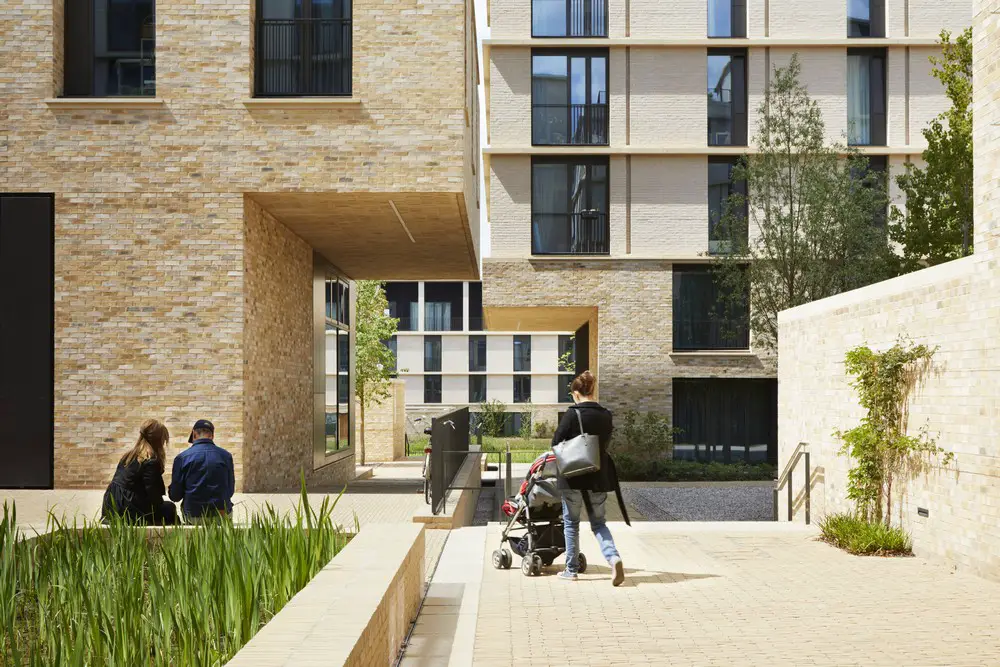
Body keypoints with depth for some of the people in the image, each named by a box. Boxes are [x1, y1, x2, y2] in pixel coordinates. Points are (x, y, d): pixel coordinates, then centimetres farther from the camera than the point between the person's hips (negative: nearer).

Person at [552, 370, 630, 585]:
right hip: (599, 477, 4)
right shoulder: (606, 415, 3)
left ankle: (571, 569, 17)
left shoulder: (572, 414, -12)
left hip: (573, 477, -4)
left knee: (571, 522, 11)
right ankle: (614, 557, -10)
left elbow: (556, 442, -9)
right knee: (598, 522, 14)